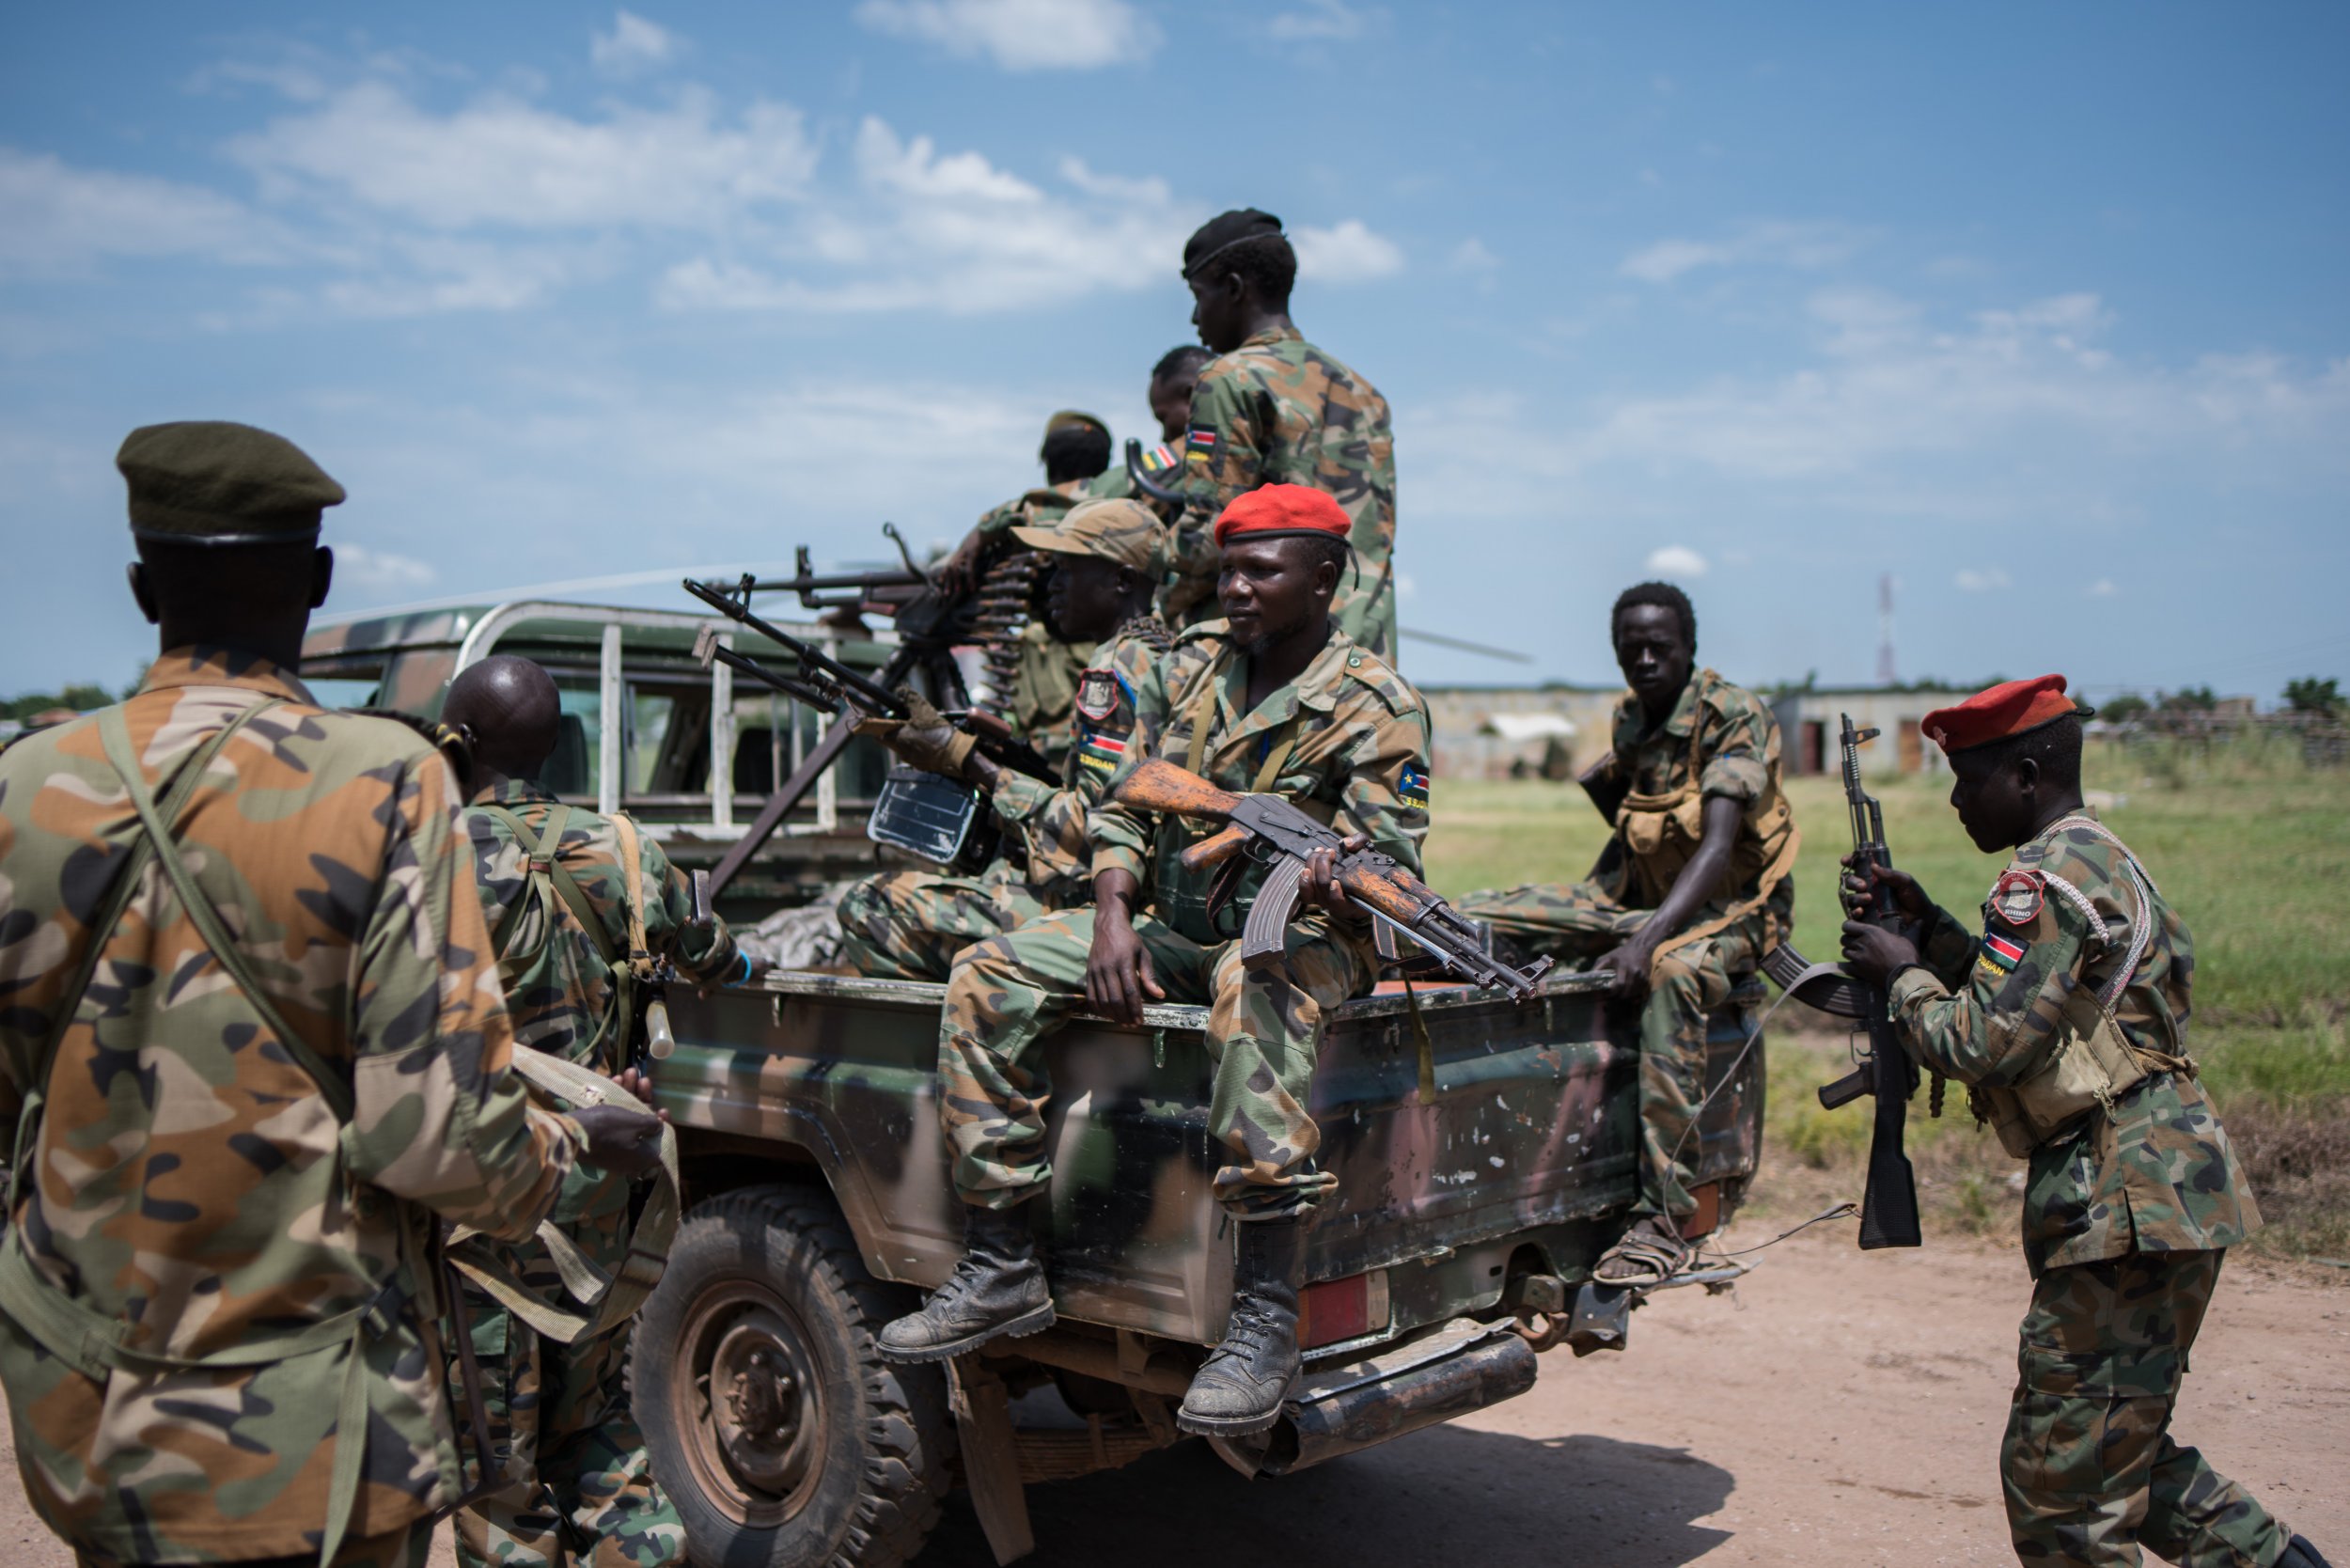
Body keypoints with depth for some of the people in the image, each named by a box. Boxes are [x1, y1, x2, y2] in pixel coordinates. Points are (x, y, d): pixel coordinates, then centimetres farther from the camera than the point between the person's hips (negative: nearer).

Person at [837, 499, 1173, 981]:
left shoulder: (1117, 669, -15)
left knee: (868, 908, -8)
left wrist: (965, 760, -13)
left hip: (1086, 903, -10)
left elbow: (1091, 824, -20)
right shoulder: (1161, 658, 16)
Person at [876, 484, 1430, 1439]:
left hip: (1308, 938, -6)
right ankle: (1002, 1270, -10)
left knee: (1252, 984, -43)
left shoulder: (1378, 709, -5)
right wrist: (1111, 919, -9)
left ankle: (1266, 1316, -42)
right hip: (1172, 926, 6)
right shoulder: (1189, 665, 10)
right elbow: (1121, 807, 9)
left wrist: (1333, 881, -36)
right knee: (987, 977, -14)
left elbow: (1390, 868, -12)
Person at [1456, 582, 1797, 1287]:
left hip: (1731, 908, -7)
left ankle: (1664, 1218, -38)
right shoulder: (1630, 719, 7)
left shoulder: (1735, 713, -15)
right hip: (1638, 896, 7)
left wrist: (1647, 940, -39)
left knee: (1671, 972, -41)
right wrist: (1576, 920, 8)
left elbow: (1718, 848, -26)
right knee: (1473, 919, -10)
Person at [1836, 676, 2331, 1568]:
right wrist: (1926, 927, 12)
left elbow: (1983, 1043, -21)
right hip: (2166, 1192, 11)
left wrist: (1902, 974, -6)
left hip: (2128, 1200, -11)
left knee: (2060, 1478, -1)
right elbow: (2028, 998, 22)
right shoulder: (2099, 857, 17)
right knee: (2121, 1445, 22)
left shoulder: (2047, 877, -16)